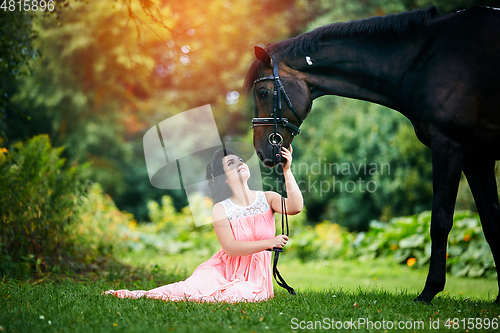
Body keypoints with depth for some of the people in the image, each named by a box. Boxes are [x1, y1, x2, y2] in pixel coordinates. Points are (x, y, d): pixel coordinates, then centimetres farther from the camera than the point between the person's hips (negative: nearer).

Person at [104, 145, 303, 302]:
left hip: (255, 275, 1)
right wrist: (269, 242, -21)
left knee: (238, 293, -34)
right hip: (223, 268, -1)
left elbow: (295, 207, -20)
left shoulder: (267, 198, -1)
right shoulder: (221, 209, -5)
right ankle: (142, 294, -13)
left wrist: (286, 170, -25)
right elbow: (230, 248, -14)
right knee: (192, 287, -29)